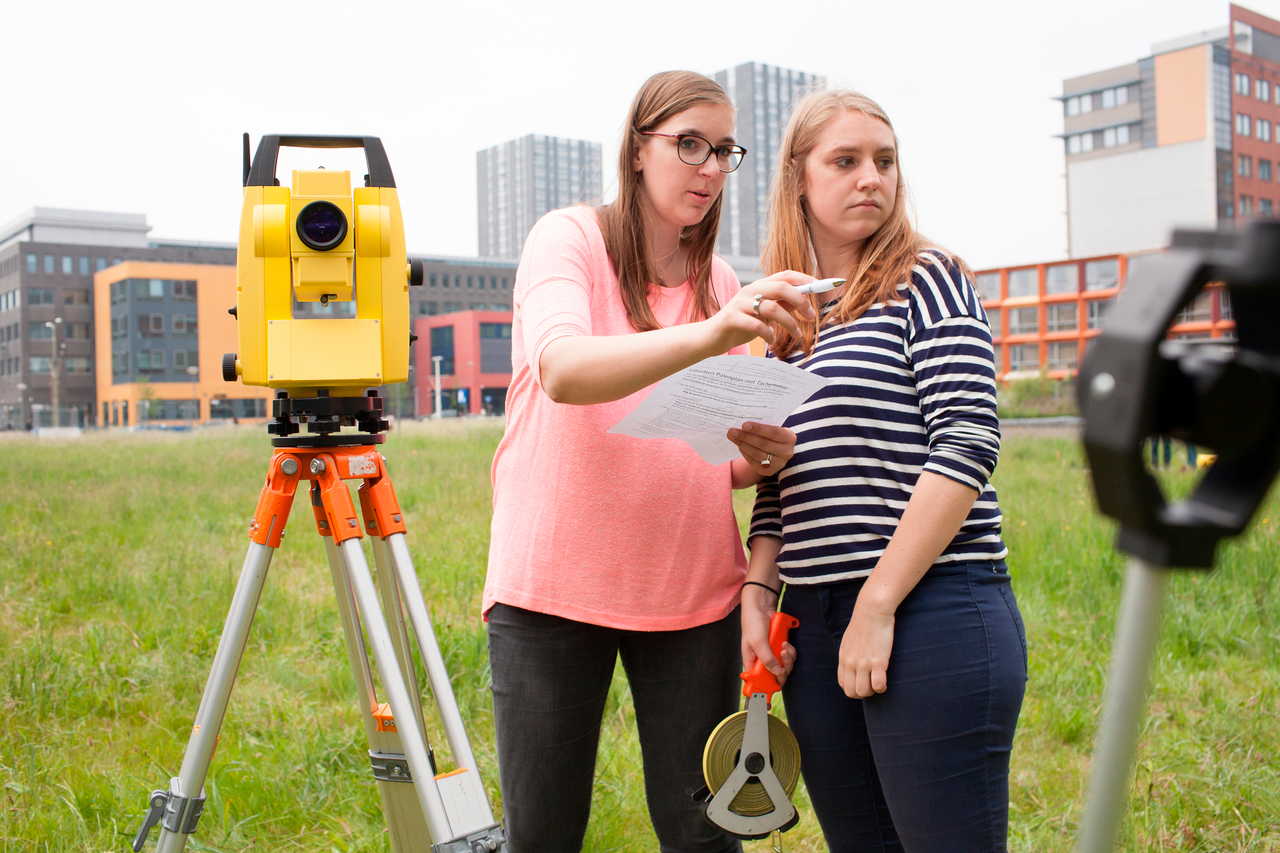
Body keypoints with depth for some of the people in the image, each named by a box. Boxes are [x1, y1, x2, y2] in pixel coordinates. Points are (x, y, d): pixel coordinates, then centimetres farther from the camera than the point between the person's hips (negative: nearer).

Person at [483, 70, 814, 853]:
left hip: (691, 587, 4)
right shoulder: (570, 239, -3)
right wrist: (705, 335, -40)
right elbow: (562, 369, -25)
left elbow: (723, 463, 14)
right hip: (553, 583, -3)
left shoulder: (723, 284, 12)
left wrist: (761, 456, -9)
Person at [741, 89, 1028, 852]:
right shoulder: (786, 319, 16)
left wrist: (878, 607, -16)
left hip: (932, 609, -6)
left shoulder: (926, 283, -1)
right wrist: (758, 593, 3)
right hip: (814, 622, 6)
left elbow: (966, 446, -12)